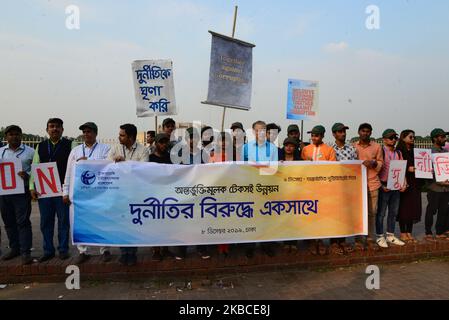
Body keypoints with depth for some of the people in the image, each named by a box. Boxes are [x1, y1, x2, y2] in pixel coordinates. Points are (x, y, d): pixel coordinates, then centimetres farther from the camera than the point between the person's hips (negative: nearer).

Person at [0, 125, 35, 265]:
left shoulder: (30, 152, 0)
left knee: (23, 222, -4)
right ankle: (14, 249, 24)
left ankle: (26, 252, 1)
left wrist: (27, 175, -21)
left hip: (22, 191, -4)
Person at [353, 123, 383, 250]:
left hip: (373, 183, 1)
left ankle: (369, 238, 17)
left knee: (372, 212, 6)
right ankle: (359, 239, 10)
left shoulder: (377, 146, 7)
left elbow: (381, 163, 11)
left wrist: (374, 163, -10)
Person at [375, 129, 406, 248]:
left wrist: (404, 184, 3)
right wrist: (381, 186, -16)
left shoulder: (398, 153, 12)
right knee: (381, 213, 2)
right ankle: (380, 237, 12)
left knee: (393, 212, 13)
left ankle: (390, 236, 25)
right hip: (384, 187, -6)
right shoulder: (380, 152, -7)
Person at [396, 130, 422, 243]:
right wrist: (408, 169, -20)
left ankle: (409, 233, 17)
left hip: (415, 184, 6)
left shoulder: (414, 151, 14)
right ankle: (403, 233, 9)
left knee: (413, 207, 7)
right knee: (403, 207, -1)